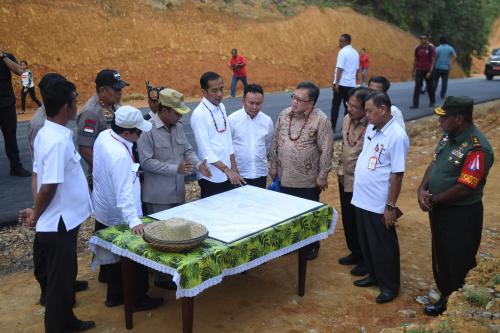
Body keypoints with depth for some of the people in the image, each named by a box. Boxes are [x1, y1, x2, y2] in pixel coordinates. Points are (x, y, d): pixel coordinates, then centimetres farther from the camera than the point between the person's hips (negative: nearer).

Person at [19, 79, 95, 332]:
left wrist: (36, 212, 6)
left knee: (66, 275, 23)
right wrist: (36, 215, -10)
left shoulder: (47, 133, 5)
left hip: (63, 221, 9)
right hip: (58, 224, -9)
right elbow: (48, 186, -26)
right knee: (58, 280, 7)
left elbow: (37, 175, 9)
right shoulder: (58, 141, -25)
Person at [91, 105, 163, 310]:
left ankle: (114, 295, 38)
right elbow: (124, 193, -38)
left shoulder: (103, 136, -5)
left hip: (102, 212, 9)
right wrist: (134, 222, -42)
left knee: (111, 255, 22)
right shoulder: (120, 156, -33)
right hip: (119, 219, -9)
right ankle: (138, 299, 25)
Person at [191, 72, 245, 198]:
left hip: (227, 175, 7)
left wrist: (234, 169, 8)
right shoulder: (199, 114, -16)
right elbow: (205, 150, -20)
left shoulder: (221, 107, 6)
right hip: (211, 178, -7)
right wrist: (227, 170, -24)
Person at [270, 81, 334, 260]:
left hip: (308, 180, -4)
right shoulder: (284, 114, -1)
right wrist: (273, 166, 8)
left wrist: (323, 176, -12)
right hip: (284, 176, 5)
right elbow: (275, 141, 7)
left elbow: (326, 150, -13)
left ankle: (312, 246, 30)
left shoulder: (320, 120, -16)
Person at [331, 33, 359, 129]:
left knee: (335, 105, 1)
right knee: (348, 105, 9)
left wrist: (337, 83, -16)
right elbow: (357, 69, 16)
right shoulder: (355, 53, 12)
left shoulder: (343, 52, -11)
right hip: (351, 84, 6)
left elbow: (340, 69, -16)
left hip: (341, 83, -6)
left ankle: (332, 126, 1)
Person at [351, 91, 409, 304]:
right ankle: (374, 275, 39)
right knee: (366, 243, 21)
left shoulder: (397, 136, -20)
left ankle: (390, 286, 24)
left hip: (379, 205, -8)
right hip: (361, 199, 8)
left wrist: (390, 206, -17)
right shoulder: (371, 128, 5)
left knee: (383, 247, 7)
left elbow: (397, 174, -19)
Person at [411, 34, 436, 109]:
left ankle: (432, 102, 27)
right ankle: (415, 104, -8)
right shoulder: (417, 48, 4)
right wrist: (413, 71, 9)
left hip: (428, 71, -2)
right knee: (417, 87, -7)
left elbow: (433, 61, -7)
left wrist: (430, 72, -15)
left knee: (430, 87, 10)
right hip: (419, 70, 2)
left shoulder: (431, 48, -5)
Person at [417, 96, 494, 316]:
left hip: (461, 215, -8)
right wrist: (422, 189, -9)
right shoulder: (449, 136, 1)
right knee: (441, 257, 22)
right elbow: (434, 164, 8)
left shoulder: (477, 149, -26)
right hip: (440, 209, 9)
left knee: (459, 264, 8)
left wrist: (432, 200, -14)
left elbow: (463, 189, -25)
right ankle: (445, 298, 42)